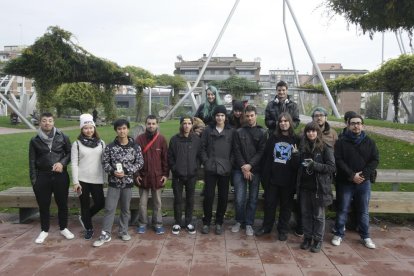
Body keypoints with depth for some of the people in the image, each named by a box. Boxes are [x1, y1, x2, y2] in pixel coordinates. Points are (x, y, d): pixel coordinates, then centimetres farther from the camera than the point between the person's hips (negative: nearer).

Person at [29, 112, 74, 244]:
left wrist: (62, 163, -13)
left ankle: (63, 228, 28)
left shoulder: (62, 137, -1)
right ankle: (44, 230, 29)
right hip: (42, 177, 0)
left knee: (62, 204, 10)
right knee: (43, 205, 10)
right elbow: (32, 161, 4)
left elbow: (70, 153, 5)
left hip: (60, 176, 0)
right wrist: (34, 179, 0)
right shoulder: (35, 140, 1)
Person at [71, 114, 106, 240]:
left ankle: (84, 218, 31)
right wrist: (75, 182, -9)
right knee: (85, 205, 7)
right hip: (82, 180, -2)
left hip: (97, 180, 2)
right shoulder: (77, 144, -1)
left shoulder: (101, 143, 5)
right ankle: (88, 228, 26)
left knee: (100, 203, 2)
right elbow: (74, 164, -4)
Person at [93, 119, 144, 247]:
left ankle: (123, 231, 28)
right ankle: (105, 234, 11)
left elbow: (140, 162, -3)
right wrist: (113, 171, -19)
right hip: (113, 182, 0)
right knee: (109, 208, 1)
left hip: (128, 182, 1)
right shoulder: (110, 147, -3)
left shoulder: (135, 147, -3)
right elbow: (105, 162, 0)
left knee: (125, 209, 12)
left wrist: (126, 171, -15)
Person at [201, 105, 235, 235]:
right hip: (210, 169, 0)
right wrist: (206, 161, -4)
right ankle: (206, 222, 16)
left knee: (223, 197, 6)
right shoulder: (208, 130, 5)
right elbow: (203, 147, 5)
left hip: (225, 169, 0)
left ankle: (219, 222, 20)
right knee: (208, 196, 1)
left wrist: (230, 163, -4)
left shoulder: (231, 131, 4)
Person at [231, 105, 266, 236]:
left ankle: (249, 224, 19)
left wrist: (250, 165, -14)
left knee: (253, 198, 5)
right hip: (240, 170, 0)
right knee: (239, 198, -1)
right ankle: (239, 221, 20)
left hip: (255, 170, 0)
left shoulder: (262, 133, 4)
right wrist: (243, 167, -10)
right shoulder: (238, 132, 6)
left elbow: (261, 151, -4)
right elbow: (236, 151, 0)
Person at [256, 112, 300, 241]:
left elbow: (299, 161, 1)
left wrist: (296, 154, -20)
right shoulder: (273, 138, 4)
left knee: (286, 204, 9)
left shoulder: (296, 140, -1)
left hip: (288, 179, -1)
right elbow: (266, 157, 3)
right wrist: (265, 175, -3)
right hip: (272, 177, 1)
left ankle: (283, 229, 23)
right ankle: (266, 226, 26)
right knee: (269, 203, 10)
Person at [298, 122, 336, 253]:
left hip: (319, 187, -4)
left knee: (318, 216, 7)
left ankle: (318, 240, 20)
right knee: (306, 214, 12)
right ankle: (307, 238, 25)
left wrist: (314, 165, -20)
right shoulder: (303, 147, 8)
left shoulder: (325, 148, -7)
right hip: (305, 187, 4)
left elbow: (332, 167, -12)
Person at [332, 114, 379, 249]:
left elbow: (375, 160, 0)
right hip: (345, 182, -2)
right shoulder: (341, 142, -3)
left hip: (364, 182, 2)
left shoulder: (369, 142, 5)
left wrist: (363, 174, -13)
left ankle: (365, 236, 25)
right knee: (342, 210, 7)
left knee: (364, 211, 11)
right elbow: (338, 160, -10)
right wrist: (352, 175, -17)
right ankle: (338, 234, 20)